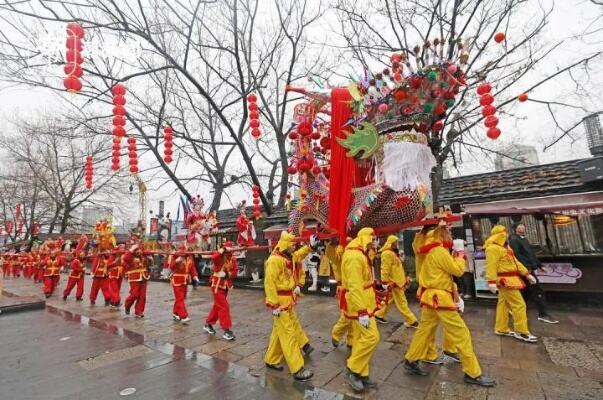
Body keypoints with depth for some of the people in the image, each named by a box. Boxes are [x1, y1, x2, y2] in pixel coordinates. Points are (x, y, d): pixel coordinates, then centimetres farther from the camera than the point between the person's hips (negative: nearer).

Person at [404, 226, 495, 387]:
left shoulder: (432, 252, 14)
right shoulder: (440, 251, -17)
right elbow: (457, 270, -11)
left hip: (431, 297, 10)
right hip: (440, 299, -10)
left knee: (425, 330, 16)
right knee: (461, 333, 1)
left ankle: (410, 361, 25)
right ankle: (473, 374, 13)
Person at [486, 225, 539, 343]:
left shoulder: (505, 247, 16)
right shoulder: (493, 248, -19)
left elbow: (515, 262, 19)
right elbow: (491, 266, -25)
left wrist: (527, 274, 15)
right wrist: (491, 282, -31)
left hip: (509, 279, 11)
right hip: (505, 280, -11)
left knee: (503, 304, 15)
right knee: (519, 305, -5)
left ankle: (501, 329, 23)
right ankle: (522, 332, 5)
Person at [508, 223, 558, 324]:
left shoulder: (523, 238, 19)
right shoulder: (513, 239, -13)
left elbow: (531, 253, 22)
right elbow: (517, 255, -21)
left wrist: (539, 264, 18)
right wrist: (526, 267, -23)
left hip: (528, 269, 10)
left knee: (525, 291, 15)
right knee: (537, 291, -6)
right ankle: (543, 314, 1)